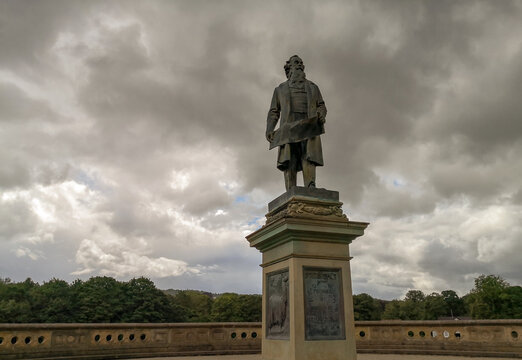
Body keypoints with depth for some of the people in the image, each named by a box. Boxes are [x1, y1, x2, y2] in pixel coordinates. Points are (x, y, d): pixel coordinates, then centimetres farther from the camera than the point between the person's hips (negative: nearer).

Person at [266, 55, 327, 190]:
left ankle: (310, 189, -39)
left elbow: (321, 106, 21)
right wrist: (269, 129, 1)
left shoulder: (312, 87, 29)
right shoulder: (280, 89, 27)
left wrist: (321, 114, -5)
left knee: (308, 156, -23)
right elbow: (274, 112, 19)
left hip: (309, 126, 0)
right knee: (289, 160, -17)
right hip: (288, 127, 0)